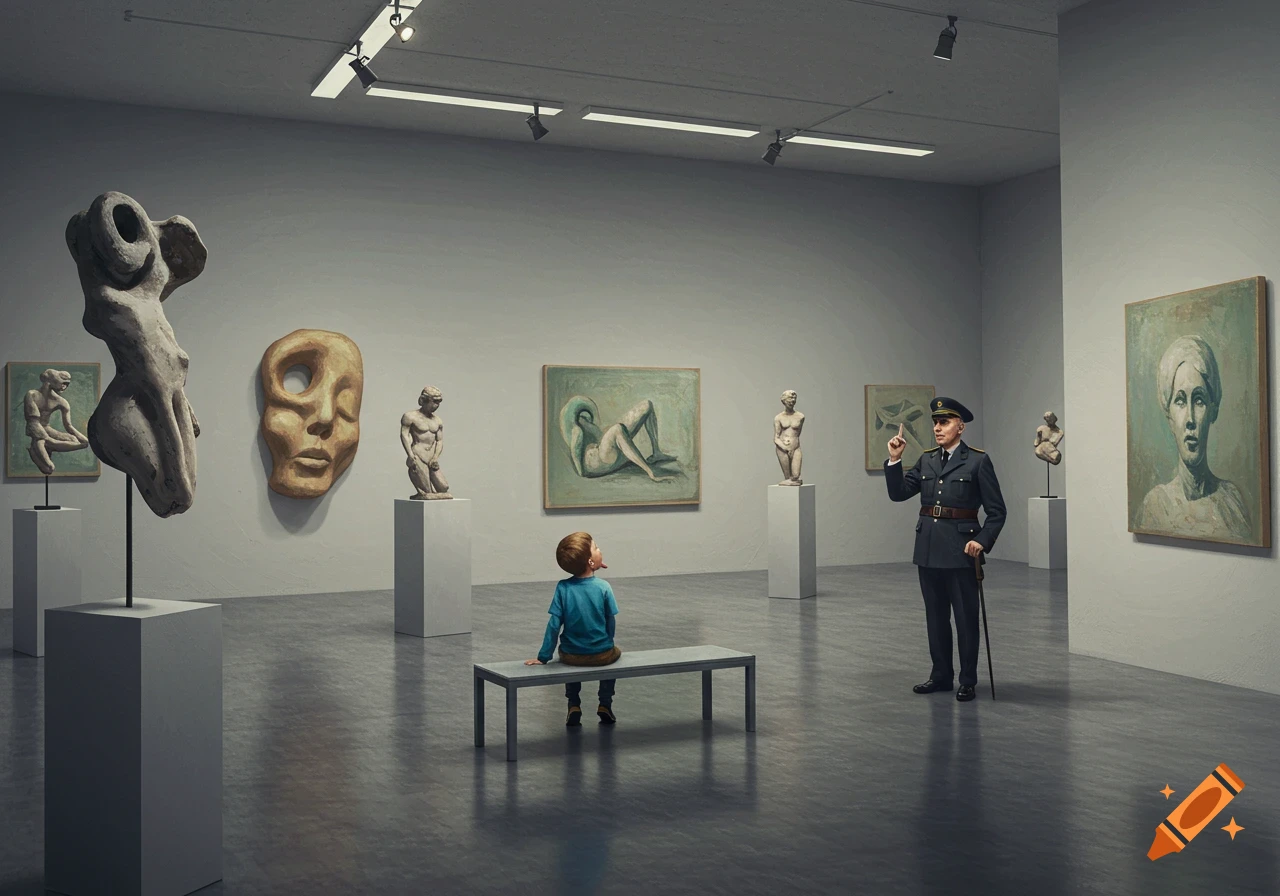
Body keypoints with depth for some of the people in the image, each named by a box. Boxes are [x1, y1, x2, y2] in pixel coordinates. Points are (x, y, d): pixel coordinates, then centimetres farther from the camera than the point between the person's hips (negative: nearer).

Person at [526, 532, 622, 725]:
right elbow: (610, 624, -6)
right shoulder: (603, 587, -14)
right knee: (615, 653, 33)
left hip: (571, 657, 1)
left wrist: (544, 657, -3)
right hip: (601, 655, -1)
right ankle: (605, 705, 24)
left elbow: (554, 624, -11)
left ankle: (574, 706, 26)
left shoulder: (563, 587, -12)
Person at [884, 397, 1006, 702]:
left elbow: (996, 511, -4)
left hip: (960, 550, -5)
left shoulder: (977, 461, -5)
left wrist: (983, 541, -15)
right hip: (929, 549, 5)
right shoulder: (926, 461, 10)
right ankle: (941, 675, 25)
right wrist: (894, 460, -6)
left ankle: (968, 681, 13)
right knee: (935, 616, 14)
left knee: (966, 618, 3)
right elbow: (898, 493, 4)